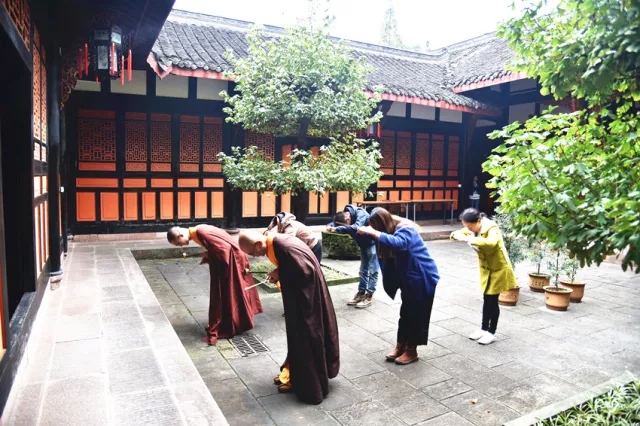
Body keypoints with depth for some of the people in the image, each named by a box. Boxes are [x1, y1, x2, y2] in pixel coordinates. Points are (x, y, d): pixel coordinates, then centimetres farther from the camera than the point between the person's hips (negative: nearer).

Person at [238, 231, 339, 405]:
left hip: (305, 295, -9)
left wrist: (281, 274, -18)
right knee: (297, 334, 20)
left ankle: (308, 383, 18)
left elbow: (306, 271, -29)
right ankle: (294, 372, 35)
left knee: (306, 337, 3)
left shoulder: (285, 247, -30)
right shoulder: (275, 243, 0)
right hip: (298, 294, 9)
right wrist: (279, 274, -6)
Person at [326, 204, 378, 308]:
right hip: (364, 245, 8)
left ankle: (369, 296, 1)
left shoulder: (360, 214, -33)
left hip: (374, 243, -8)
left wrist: (337, 229, -57)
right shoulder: (344, 215, -10)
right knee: (363, 270, 13)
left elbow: (356, 227, -49)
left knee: (372, 271, -4)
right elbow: (335, 222, -17)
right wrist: (330, 227, -41)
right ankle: (361, 293, 21)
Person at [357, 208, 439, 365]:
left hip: (423, 278, -8)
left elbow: (398, 243, -46)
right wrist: (370, 231, -13)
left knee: (416, 315, 4)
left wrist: (373, 232, -44)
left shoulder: (405, 229, -26)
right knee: (405, 313, 14)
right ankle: (401, 346, 25)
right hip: (409, 279, 8)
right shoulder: (392, 231, 3)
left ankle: (411, 351, 17)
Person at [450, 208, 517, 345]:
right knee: (486, 299, 14)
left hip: (499, 268, -6)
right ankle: (484, 329, 26)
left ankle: (491, 333, 14)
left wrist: (469, 239, -53)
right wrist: (457, 235, -27)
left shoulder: (491, 228, -29)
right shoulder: (473, 228, -7)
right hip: (485, 269, 6)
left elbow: (491, 242, -49)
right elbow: (457, 233, -2)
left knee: (493, 300, 1)